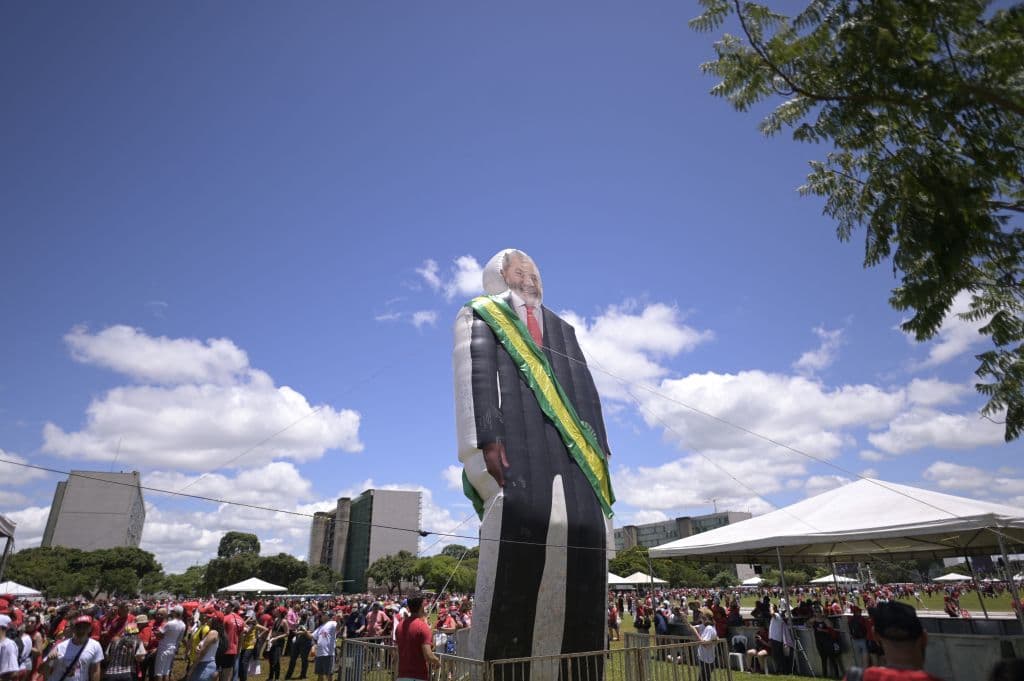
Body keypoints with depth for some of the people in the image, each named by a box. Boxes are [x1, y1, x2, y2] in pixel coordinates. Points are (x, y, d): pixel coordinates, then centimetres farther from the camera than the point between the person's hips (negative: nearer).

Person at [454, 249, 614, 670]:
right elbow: (474, 375, 0)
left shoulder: (562, 329, 32)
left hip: (571, 454, 5)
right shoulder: (480, 316, 17)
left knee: (583, 535, -7)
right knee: (520, 539, -18)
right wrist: (488, 440, -15)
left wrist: (598, 453, 9)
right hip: (514, 448, -4)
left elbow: (585, 393, 22)